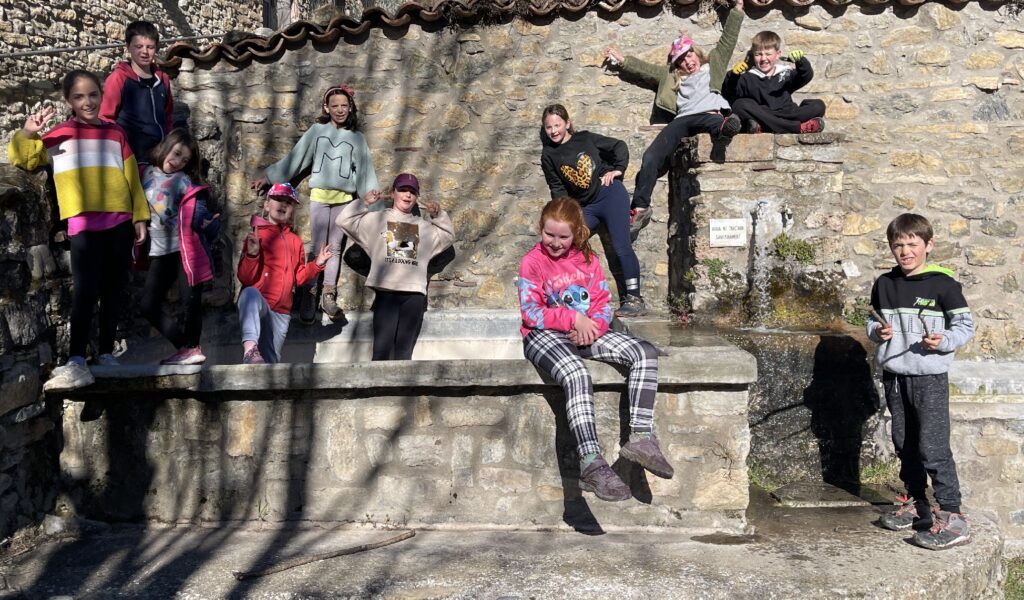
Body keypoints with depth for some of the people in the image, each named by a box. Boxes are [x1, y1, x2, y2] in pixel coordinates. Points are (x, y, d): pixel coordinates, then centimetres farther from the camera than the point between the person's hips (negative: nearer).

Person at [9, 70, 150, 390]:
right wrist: (27, 133, -9)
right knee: (86, 290, -14)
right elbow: (23, 159, 9)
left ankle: (106, 353, 17)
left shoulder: (116, 132, 12)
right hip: (83, 223, -3)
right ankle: (75, 361, -19)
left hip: (119, 220, 3)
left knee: (114, 289, 7)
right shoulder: (59, 135, 6)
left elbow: (132, 177, 13)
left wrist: (139, 217, 10)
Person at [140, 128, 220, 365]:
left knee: (190, 300, -6)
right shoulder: (146, 174, 8)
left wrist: (210, 223, -29)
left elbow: (198, 212, -14)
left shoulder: (184, 181, -5)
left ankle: (191, 348, 12)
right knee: (149, 305, 1)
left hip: (186, 249, -5)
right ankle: (187, 348, 9)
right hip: (160, 252, 5)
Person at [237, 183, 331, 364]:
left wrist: (317, 264, 1)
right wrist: (252, 254, -24)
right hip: (257, 304, -5)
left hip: (281, 313, 6)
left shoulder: (295, 241, 12)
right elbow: (245, 278, -7)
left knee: (271, 362, 10)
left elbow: (299, 277, 16)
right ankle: (250, 349, -53)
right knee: (250, 293, -42)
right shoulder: (256, 236, -2)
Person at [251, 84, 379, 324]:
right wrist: (267, 177, 11)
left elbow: (365, 169, 12)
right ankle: (309, 295, 1)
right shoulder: (317, 131, 7)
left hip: (344, 199, 2)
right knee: (317, 247, -5)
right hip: (319, 196, -2)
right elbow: (295, 158, 10)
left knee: (335, 247, 6)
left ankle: (328, 296, 13)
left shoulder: (356, 138, 10)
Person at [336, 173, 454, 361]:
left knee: (405, 349, 1)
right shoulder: (376, 219, 12)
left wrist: (439, 216, 14)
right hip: (386, 291, -3)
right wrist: (364, 203, 1)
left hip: (415, 293, 3)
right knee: (382, 347, -10)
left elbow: (449, 237, 27)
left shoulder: (424, 226, 23)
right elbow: (344, 221, 8)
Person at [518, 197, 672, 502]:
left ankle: (640, 436, -25)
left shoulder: (587, 258, 13)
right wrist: (573, 319, -16)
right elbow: (531, 312, -9)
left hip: (586, 332, 5)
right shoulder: (532, 262, 0)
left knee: (645, 353, -17)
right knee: (577, 375, -38)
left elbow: (602, 304, 9)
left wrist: (593, 326, -13)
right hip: (545, 336, -5)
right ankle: (592, 465, -45)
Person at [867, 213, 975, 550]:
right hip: (894, 375, 6)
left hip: (929, 377, -6)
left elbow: (965, 326, -6)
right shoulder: (885, 284, 7)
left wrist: (943, 341, -23)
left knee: (933, 447, -9)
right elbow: (873, 320, 18)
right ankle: (915, 503, 30)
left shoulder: (942, 284, -9)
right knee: (904, 443, 15)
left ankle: (952, 517, -4)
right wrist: (877, 332, -4)